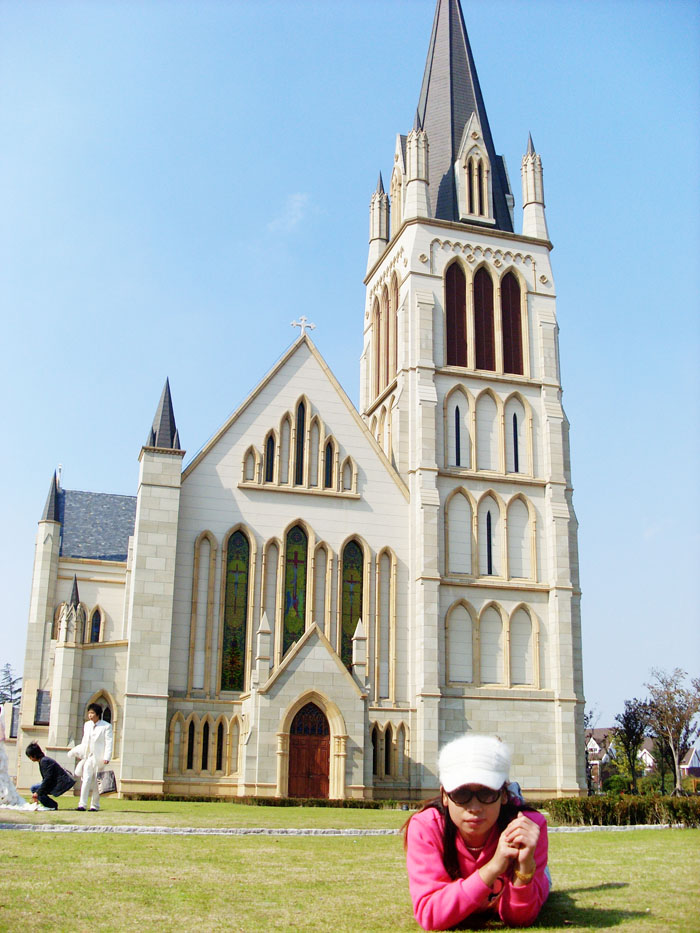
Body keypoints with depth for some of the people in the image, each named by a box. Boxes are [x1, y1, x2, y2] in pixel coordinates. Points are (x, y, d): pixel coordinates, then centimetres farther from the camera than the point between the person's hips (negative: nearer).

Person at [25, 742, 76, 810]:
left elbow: (47, 779, -22)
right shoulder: (42, 760, 14)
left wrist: (38, 792, -18)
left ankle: (52, 805, -7)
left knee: (34, 788, -15)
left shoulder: (44, 761, -17)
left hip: (62, 783, -10)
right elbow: (45, 778, 19)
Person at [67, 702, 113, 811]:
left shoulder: (106, 726, -3)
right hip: (88, 757, 4)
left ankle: (95, 805, 9)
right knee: (86, 780, -7)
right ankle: (82, 804, -7)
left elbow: (108, 743, -6)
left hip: (99, 757, -4)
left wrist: (106, 757, -15)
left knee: (96, 782, 1)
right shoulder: (87, 725, 14)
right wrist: (77, 752, 15)